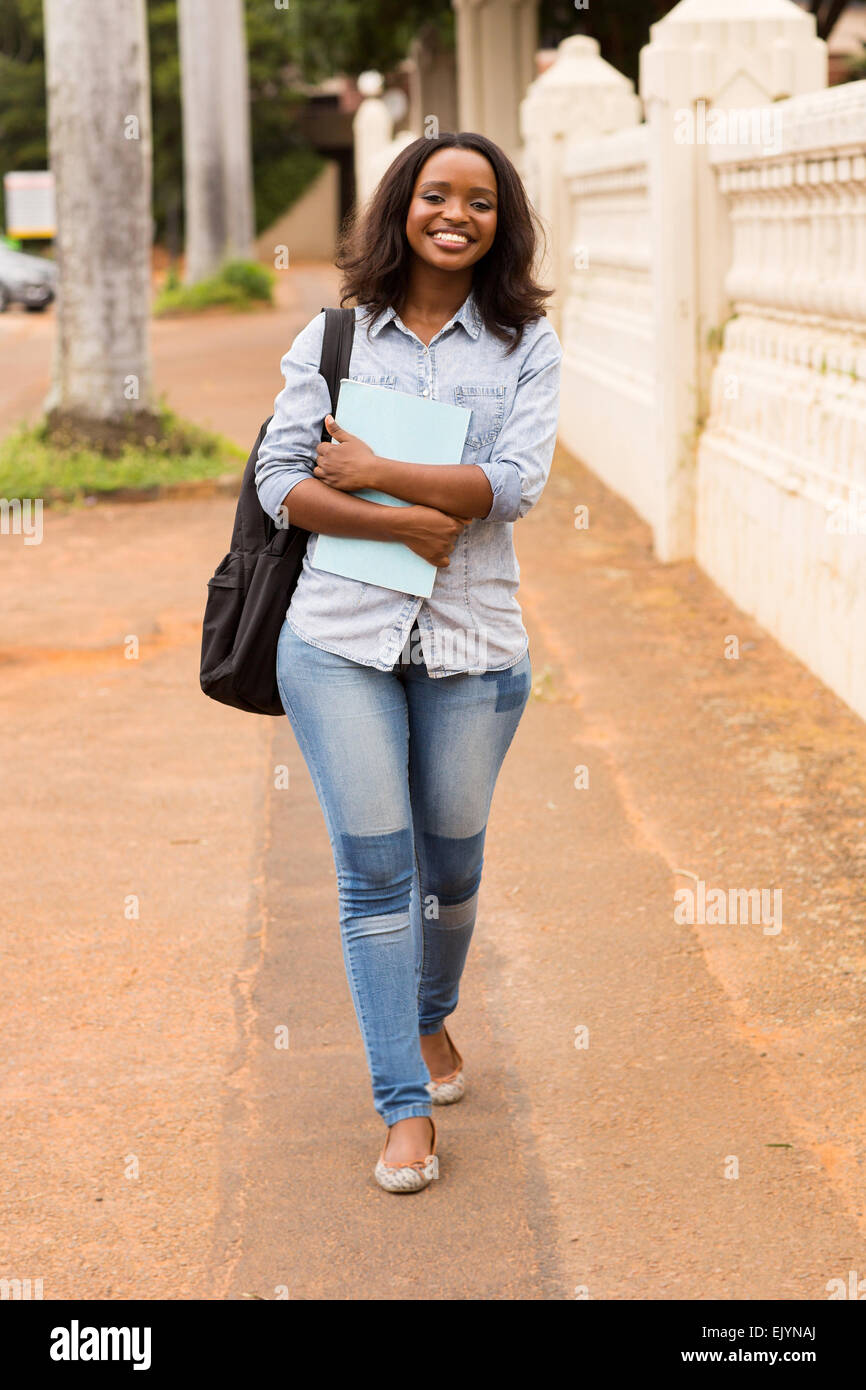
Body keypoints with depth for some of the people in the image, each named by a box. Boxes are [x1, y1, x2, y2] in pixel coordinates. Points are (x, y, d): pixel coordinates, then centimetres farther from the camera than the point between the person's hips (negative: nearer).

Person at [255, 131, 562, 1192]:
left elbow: (517, 482, -9)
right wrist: (405, 522, -13)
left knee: (451, 859, 12)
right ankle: (405, 1106, 4)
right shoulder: (334, 336, 6)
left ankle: (431, 1018, 42)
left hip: (472, 639, 1)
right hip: (340, 635, 0)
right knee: (374, 869, -4)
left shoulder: (526, 342, 5)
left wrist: (372, 473, -10)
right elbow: (280, 479, -1)